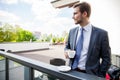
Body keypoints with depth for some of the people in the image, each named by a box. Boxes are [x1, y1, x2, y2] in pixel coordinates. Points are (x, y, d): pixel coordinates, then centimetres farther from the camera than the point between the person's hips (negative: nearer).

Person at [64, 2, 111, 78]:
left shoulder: (101, 33, -12)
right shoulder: (72, 31, 1)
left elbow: (106, 59, -6)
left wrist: (100, 76, -8)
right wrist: (66, 51, -7)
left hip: (89, 74, -3)